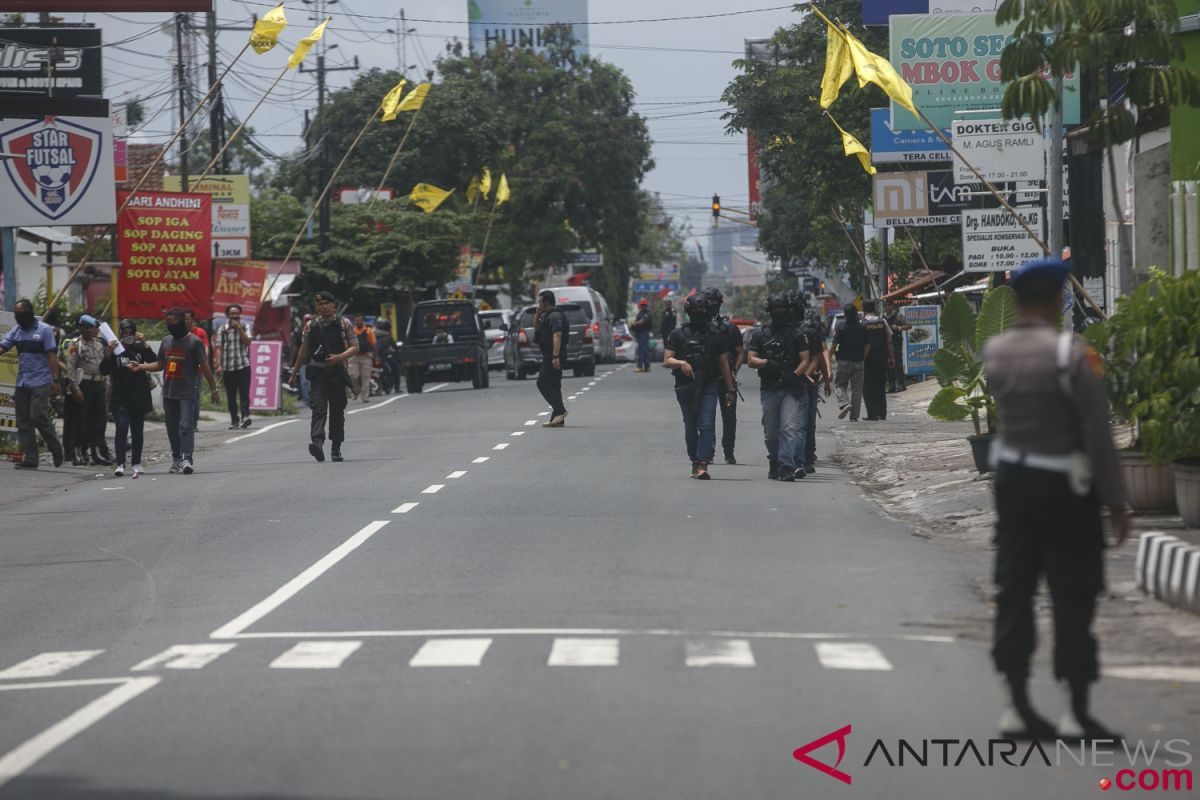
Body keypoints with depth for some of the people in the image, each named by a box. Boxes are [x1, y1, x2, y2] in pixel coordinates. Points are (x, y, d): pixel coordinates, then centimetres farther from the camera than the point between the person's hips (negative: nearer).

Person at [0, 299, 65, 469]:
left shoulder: (44, 330, -3)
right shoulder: (16, 330, 12)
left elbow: (52, 356, -5)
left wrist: (55, 380, -10)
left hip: (40, 383, -6)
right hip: (22, 383, 6)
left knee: (38, 417, -14)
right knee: (23, 421, 3)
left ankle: (56, 449, 3)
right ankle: (29, 458, 5)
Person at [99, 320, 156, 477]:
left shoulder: (139, 347, 6)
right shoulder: (114, 348, -1)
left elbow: (153, 362, -7)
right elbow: (103, 370, -8)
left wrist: (144, 344, -16)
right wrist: (108, 353, -23)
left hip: (139, 397, 3)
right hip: (120, 397, -3)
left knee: (137, 431, 8)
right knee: (121, 429, -14)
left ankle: (136, 463, 17)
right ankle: (120, 464, -18)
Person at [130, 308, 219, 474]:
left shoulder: (194, 342, -4)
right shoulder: (166, 341, 14)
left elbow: (204, 367, -3)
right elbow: (160, 365, 19)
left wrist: (213, 388, -3)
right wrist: (141, 367, 5)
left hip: (188, 393, -6)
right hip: (169, 392, 6)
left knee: (186, 426, -14)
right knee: (172, 428, 9)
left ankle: (187, 459, -20)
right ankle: (176, 458, 17)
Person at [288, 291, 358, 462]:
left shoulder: (344, 324, 4)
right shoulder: (311, 326, 9)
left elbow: (354, 348, 0)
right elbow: (304, 350, 17)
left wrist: (339, 357, -19)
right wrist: (294, 373, 19)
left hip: (337, 372, 0)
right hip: (317, 372, 0)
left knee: (337, 412, 7)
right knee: (318, 409, -16)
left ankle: (336, 449, 16)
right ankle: (317, 442, -32)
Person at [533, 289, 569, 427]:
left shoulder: (555, 316, -13)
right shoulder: (546, 316, 19)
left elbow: (557, 336, -23)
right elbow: (536, 331, 31)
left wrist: (555, 356, -30)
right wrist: (537, 316, 16)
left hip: (553, 357, -10)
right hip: (549, 357, 10)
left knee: (543, 383, -14)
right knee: (553, 385, 9)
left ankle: (560, 410, -19)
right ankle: (558, 419, 9)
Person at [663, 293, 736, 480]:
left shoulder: (715, 335, 8)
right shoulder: (678, 334, 6)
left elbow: (724, 364, 13)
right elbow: (667, 361, 2)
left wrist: (730, 389, 12)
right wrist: (681, 363, -19)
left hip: (709, 387, -1)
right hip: (685, 387, 1)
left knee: (707, 425, -14)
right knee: (691, 427, 8)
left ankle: (702, 464, -21)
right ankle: (695, 462, 20)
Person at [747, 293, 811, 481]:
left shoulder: (797, 333, 6)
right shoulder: (760, 335, 11)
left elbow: (805, 360, 2)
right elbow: (751, 360, 7)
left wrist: (795, 375, -16)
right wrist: (766, 363, -13)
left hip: (792, 389, -3)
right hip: (769, 389, 3)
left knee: (790, 428, -16)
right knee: (771, 432, 11)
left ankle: (786, 467, -21)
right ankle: (774, 464, 29)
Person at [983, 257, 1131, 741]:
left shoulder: (993, 353, 1)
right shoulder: (1072, 355, -17)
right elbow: (1098, 434, -16)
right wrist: (1116, 501, -9)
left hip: (1012, 479, 6)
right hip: (1064, 485, -6)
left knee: (1014, 591, 10)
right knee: (1073, 597, 0)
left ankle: (1017, 707, 12)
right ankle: (1077, 713, 1)